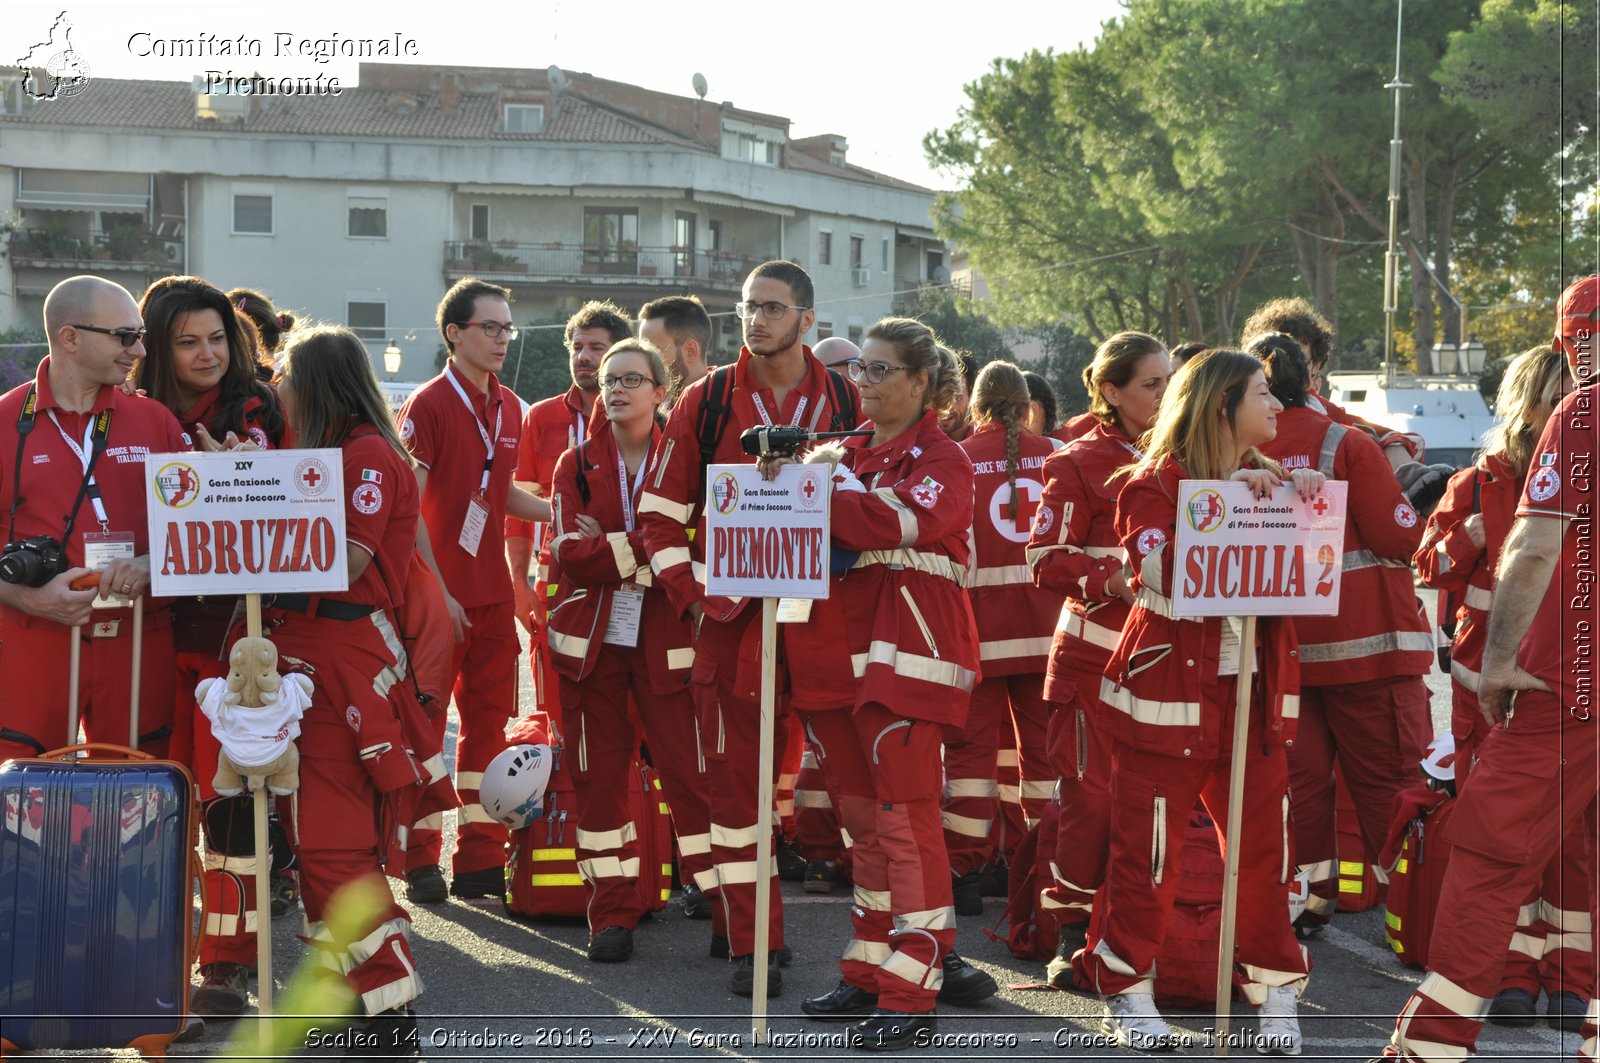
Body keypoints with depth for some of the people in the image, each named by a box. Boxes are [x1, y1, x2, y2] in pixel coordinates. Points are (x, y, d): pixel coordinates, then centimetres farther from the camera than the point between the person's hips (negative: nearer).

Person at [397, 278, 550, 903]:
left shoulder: (507, 408, 11)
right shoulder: (429, 406, -10)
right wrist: (438, 592, -17)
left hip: (493, 593, 7)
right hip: (440, 596, -7)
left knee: (488, 722, 9)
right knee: (424, 724, 2)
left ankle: (480, 859, 16)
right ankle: (420, 863, 10)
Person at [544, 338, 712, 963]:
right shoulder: (577, 464, 8)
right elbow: (571, 552, -5)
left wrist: (607, 549, -12)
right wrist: (645, 551, -16)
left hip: (664, 640, -2)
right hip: (591, 636, 2)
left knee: (690, 770, -6)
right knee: (599, 773, 5)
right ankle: (614, 911, 13)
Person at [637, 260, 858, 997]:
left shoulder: (845, 404, 5)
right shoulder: (708, 401, 3)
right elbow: (660, 511, 4)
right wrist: (694, 593, -7)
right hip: (730, 615, -1)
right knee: (736, 776, 0)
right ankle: (750, 942, 8)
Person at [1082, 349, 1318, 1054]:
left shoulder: (1272, 483, 15)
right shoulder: (1156, 483, -3)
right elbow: (1161, 572, -20)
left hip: (1254, 697, 5)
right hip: (1169, 692, -5)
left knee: (1264, 848, 3)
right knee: (1150, 851, -1)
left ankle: (1275, 994, 15)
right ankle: (1127, 990, 13)